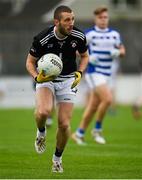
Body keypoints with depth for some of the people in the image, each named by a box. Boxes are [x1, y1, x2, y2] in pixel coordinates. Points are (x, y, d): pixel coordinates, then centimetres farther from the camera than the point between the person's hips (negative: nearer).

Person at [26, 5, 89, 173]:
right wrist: (36, 77, -24)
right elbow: (30, 61, -6)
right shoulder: (42, 39, -21)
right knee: (43, 111, -31)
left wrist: (79, 73, -9)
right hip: (46, 78, -2)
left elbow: (85, 56, 8)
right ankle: (41, 132, 5)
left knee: (64, 124, -4)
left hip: (68, 80, 2)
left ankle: (57, 158, 22)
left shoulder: (79, 36, -13)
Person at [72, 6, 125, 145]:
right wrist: (88, 57, -19)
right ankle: (97, 130, -7)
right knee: (107, 99, -21)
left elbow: (122, 51, 17)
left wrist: (117, 52, -6)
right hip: (93, 72, -6)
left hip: (106, 74, 6)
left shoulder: (114, 34, 9)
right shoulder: (89, 34, -6)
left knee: (93, 106, 8)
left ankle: (79, 133, 18)